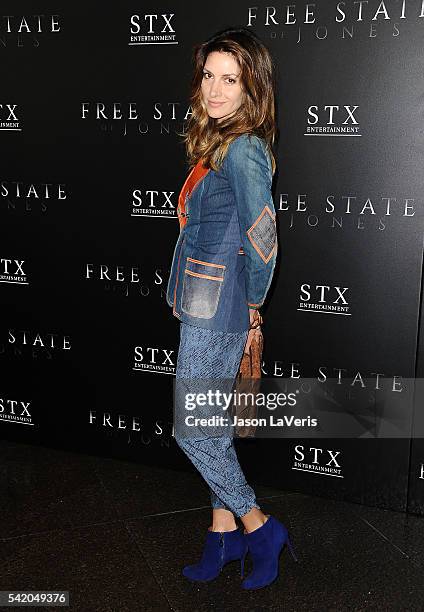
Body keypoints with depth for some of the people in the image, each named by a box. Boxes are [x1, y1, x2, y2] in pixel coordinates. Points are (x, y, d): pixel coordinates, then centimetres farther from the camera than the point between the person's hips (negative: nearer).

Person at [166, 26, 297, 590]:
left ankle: (259, 527, 16)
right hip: (203, 305, 9)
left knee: (192, 430, 1)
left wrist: (253, 306, -6)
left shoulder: (244, 149, -17)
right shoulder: (218, 142, 12)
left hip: (217, 308, -9)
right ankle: (223, 533, 29)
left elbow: (263, 238, -20)